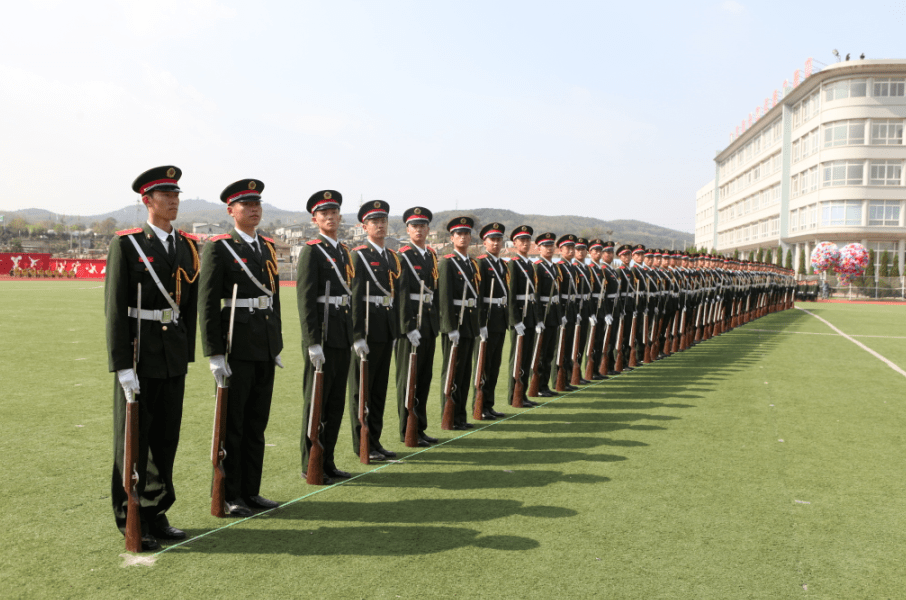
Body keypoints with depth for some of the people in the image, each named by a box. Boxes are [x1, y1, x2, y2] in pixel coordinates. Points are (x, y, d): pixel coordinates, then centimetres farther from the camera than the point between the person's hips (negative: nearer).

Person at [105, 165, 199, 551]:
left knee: (167, 438, 11)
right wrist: (122, 365, -15)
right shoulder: (126, 244, -6)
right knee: (133, 440, 6)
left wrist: (188, 354, 9)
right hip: (139, 352, -5)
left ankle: (156, 514, 25)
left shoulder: (187, 246, 10)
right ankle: (131, 522, 18)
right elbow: (115, 308, -10)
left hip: (174, 355, 5)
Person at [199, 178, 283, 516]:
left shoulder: (267, 247, 14)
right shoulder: (218, 248, -6)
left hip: (265, 348, 6)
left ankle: (250, 491, 23)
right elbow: (206, 304, -10)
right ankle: (227, 495, 15)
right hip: (235, 347, -6)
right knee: (231, 424, 3)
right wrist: (214, 354, -15)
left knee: (257, 423, 12)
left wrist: (277, 345, 15)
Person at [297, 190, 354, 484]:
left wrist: (353, 336, 16)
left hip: (343, 337, 8)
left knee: (336, 401, 12)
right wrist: (313, 343, -19)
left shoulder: (343, 251, 15)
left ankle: (327, 461, 22)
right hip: (322, 337, -7)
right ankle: (310, 466, 13)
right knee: (316, 402, 2)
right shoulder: (311, 251, -8)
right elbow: (305, 299, -14)